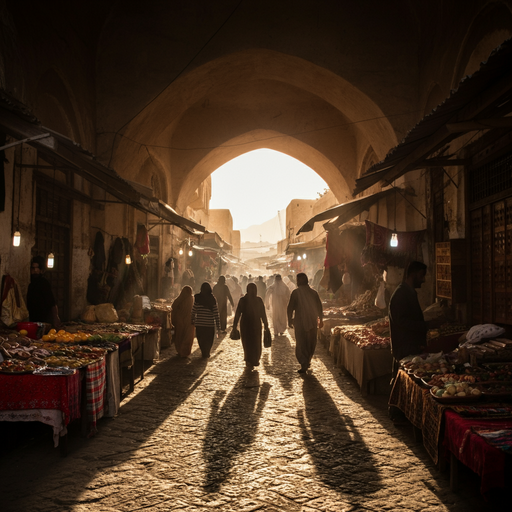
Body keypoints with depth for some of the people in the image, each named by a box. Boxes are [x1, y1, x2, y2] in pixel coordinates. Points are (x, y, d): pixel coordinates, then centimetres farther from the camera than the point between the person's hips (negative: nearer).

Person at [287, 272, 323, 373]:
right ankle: (308, 361, 29)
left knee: (301, 343, 0)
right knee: (311, 343, 18)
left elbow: (290, 308, -7)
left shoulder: (296, 292, -7)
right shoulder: (313, 292, 5)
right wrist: (320, 319, 19)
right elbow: (319, 307, 9)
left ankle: (304, 365, -7)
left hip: (300, 322, -4)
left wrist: (290, 320, 4)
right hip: (313, 322, 4)